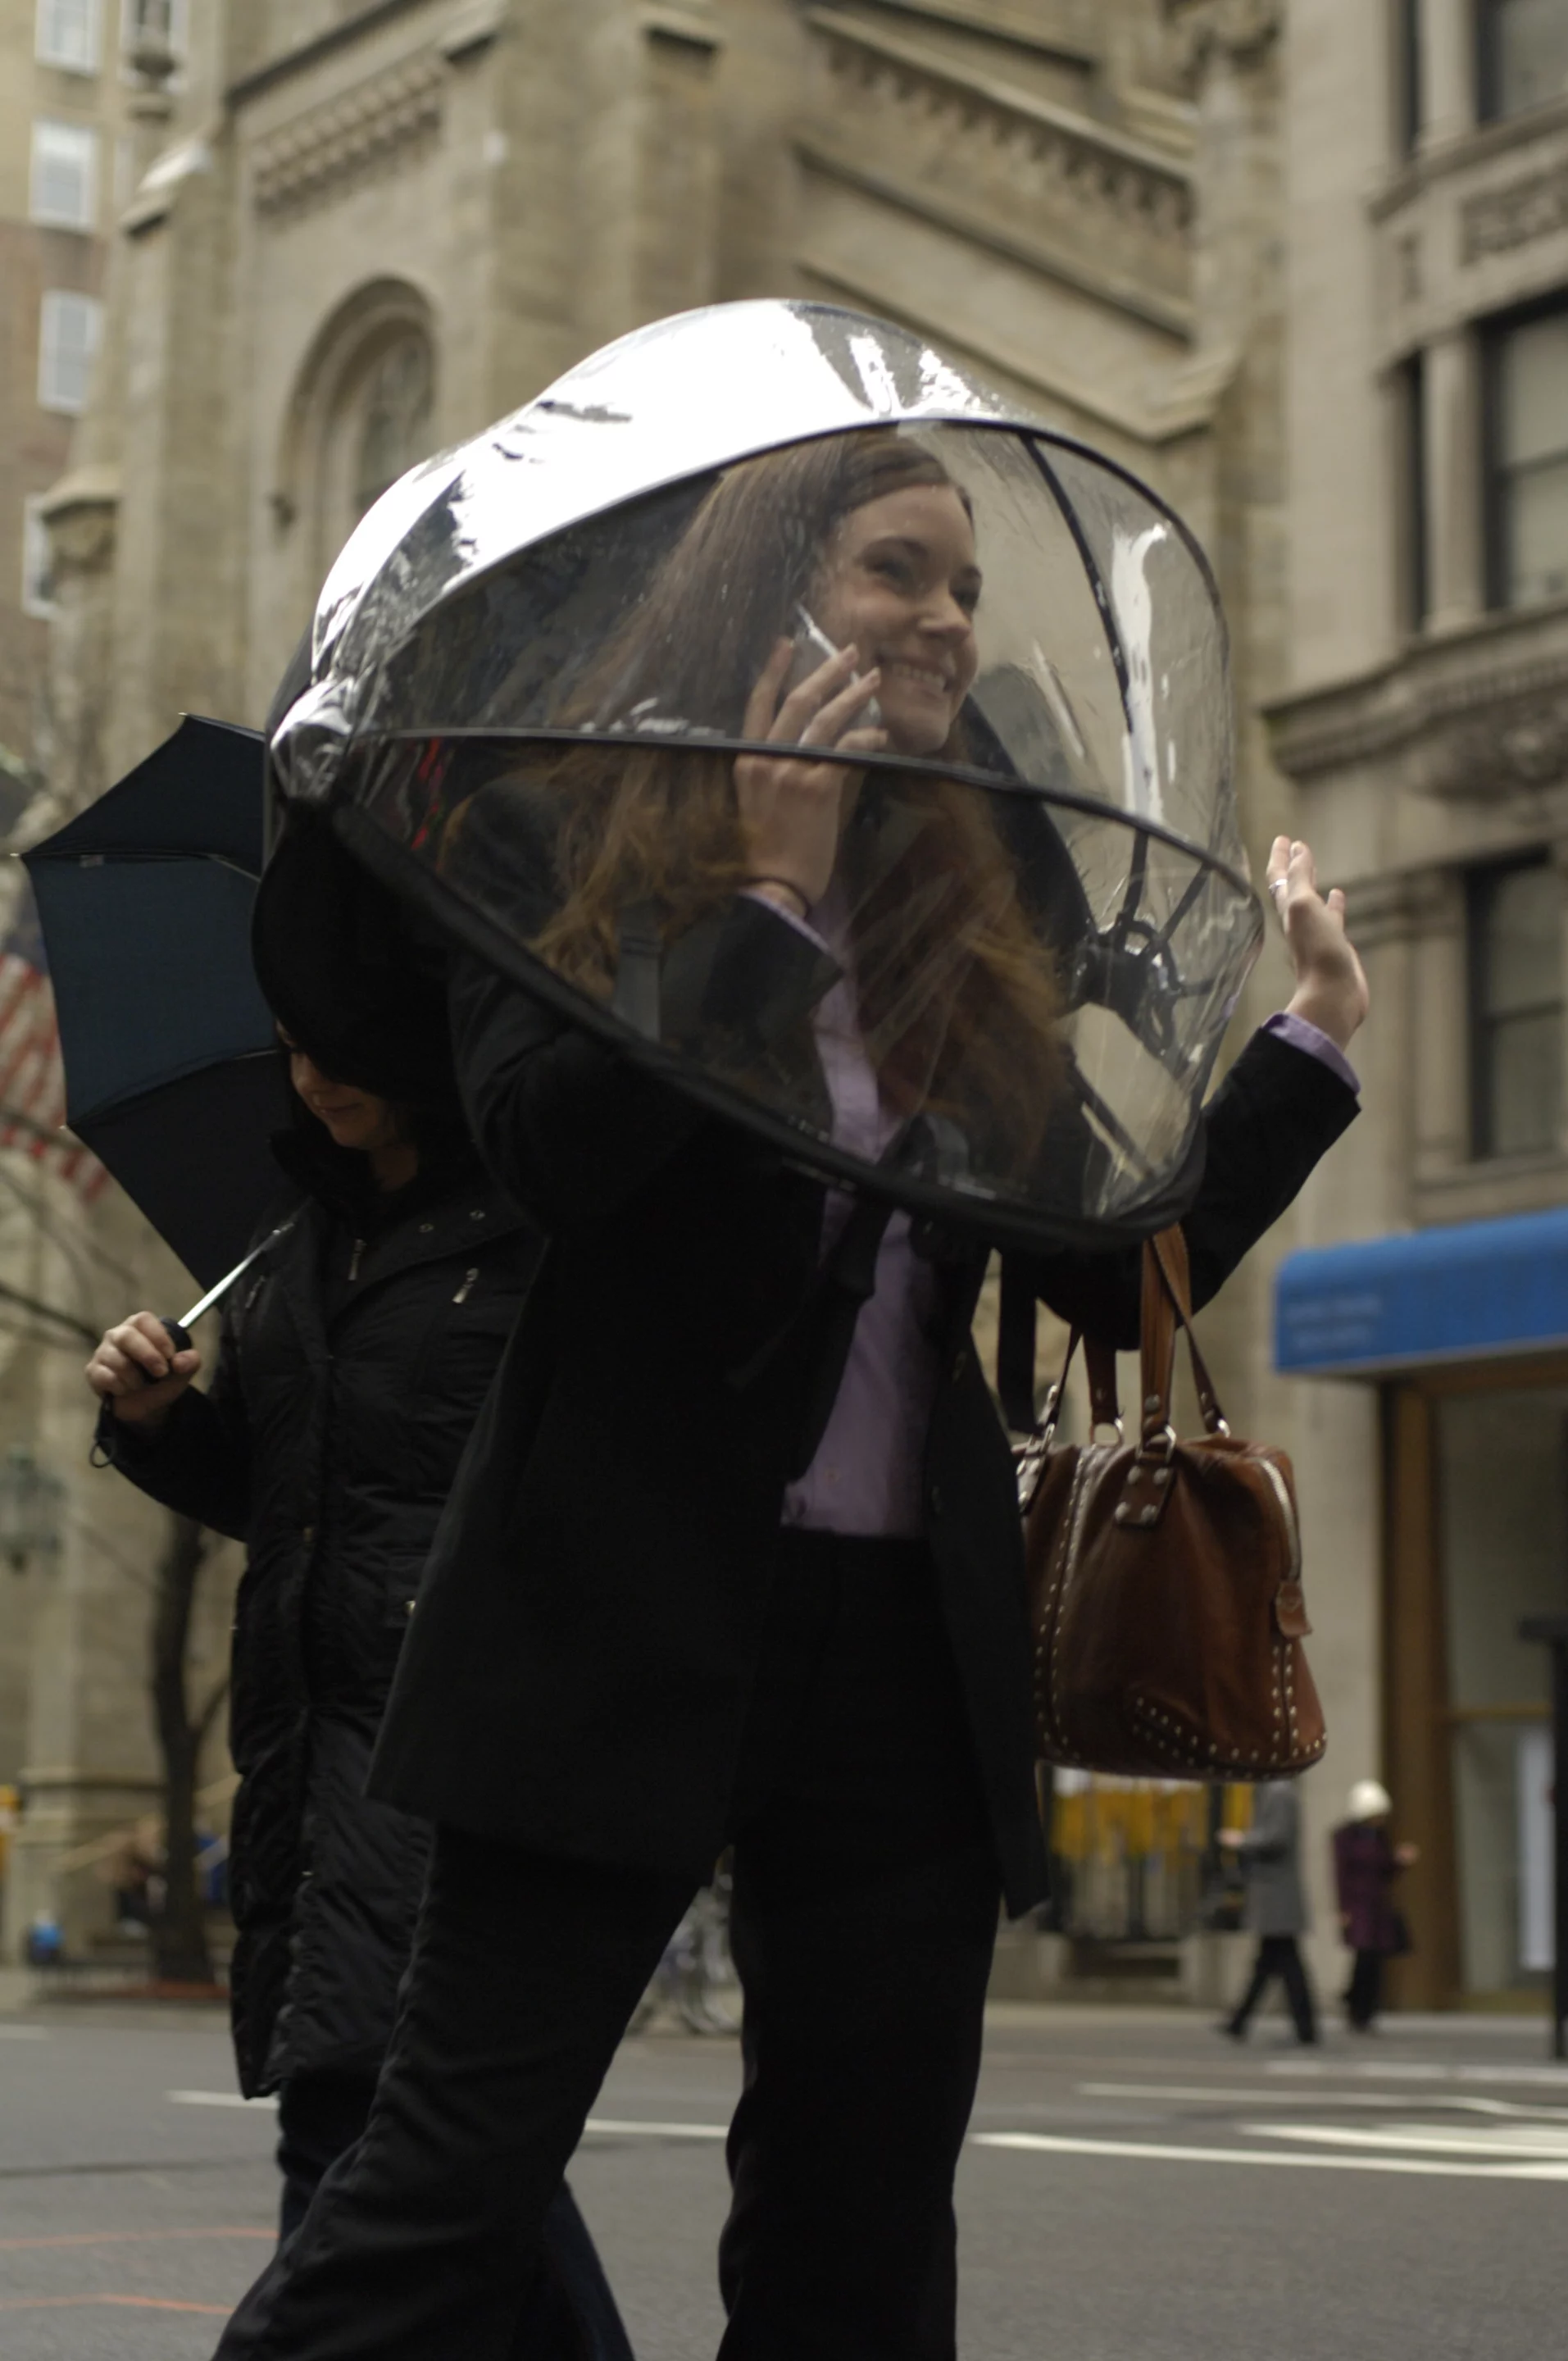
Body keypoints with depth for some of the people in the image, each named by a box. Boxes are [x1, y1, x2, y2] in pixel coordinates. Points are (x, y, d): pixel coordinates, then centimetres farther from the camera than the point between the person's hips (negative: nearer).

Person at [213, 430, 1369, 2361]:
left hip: (911, 1643, 6)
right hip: (635, 1619, -5)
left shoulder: (966, 924, 14)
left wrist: (1312, 1040, 10)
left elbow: (1120, 1276, 12)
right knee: (454, 2182, -6)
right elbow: (547, 1148, -18)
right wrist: (771, 894, -15)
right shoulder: (575, 846, 0)